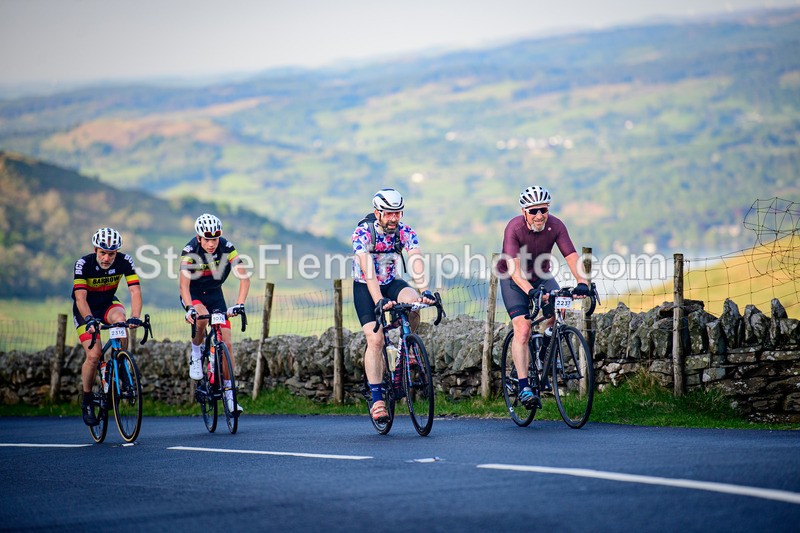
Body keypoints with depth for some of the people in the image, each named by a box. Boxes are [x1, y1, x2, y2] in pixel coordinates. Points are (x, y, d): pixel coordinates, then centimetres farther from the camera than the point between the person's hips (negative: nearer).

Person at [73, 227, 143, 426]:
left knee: (120, 319, -35)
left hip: (108, 304, 2)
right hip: (86, 310, -2)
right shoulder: (84, 264, -26)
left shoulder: (124, 261, -21)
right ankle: (87, 401, 2)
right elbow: (80, 297, -34)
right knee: (94, 355, -19)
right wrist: (89, 320, -50)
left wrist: (135, 317, -43)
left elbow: (135, 291, -27)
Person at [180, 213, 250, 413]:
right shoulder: (190, 251, -26)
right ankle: (196, 355, -8)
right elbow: (184, 283, -35)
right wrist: (189, 308, -51)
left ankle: (228, 391, 3)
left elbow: (244, 277, -28)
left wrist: (239, 304, -42)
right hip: (192, 294, -2)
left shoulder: (227, 248, -22)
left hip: (214, 294, 3)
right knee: (201, 318, -36)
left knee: (226, 341, -7)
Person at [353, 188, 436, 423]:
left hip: (391, 283, 3)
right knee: (375, 339, -18)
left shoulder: (406, 232, -15)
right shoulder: (363, 233, -24)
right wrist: (380, 301, -49)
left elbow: (417, 263, -28)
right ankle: (377, 399, -13)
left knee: (412, 300, -31)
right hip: (365, 288, -3)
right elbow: (368, 270, -35)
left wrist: (425, 291, -46)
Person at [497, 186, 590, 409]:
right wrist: (530, 291, -52)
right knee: (522, 329, -19)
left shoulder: (555, 226, -20)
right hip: (514, 280, -4)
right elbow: (514, 267, -37)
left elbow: (571, 256, -27)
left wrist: (582, 282, -44)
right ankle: (524, 386, -21)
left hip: (541, 277, 4)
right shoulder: (514, 228, -29)